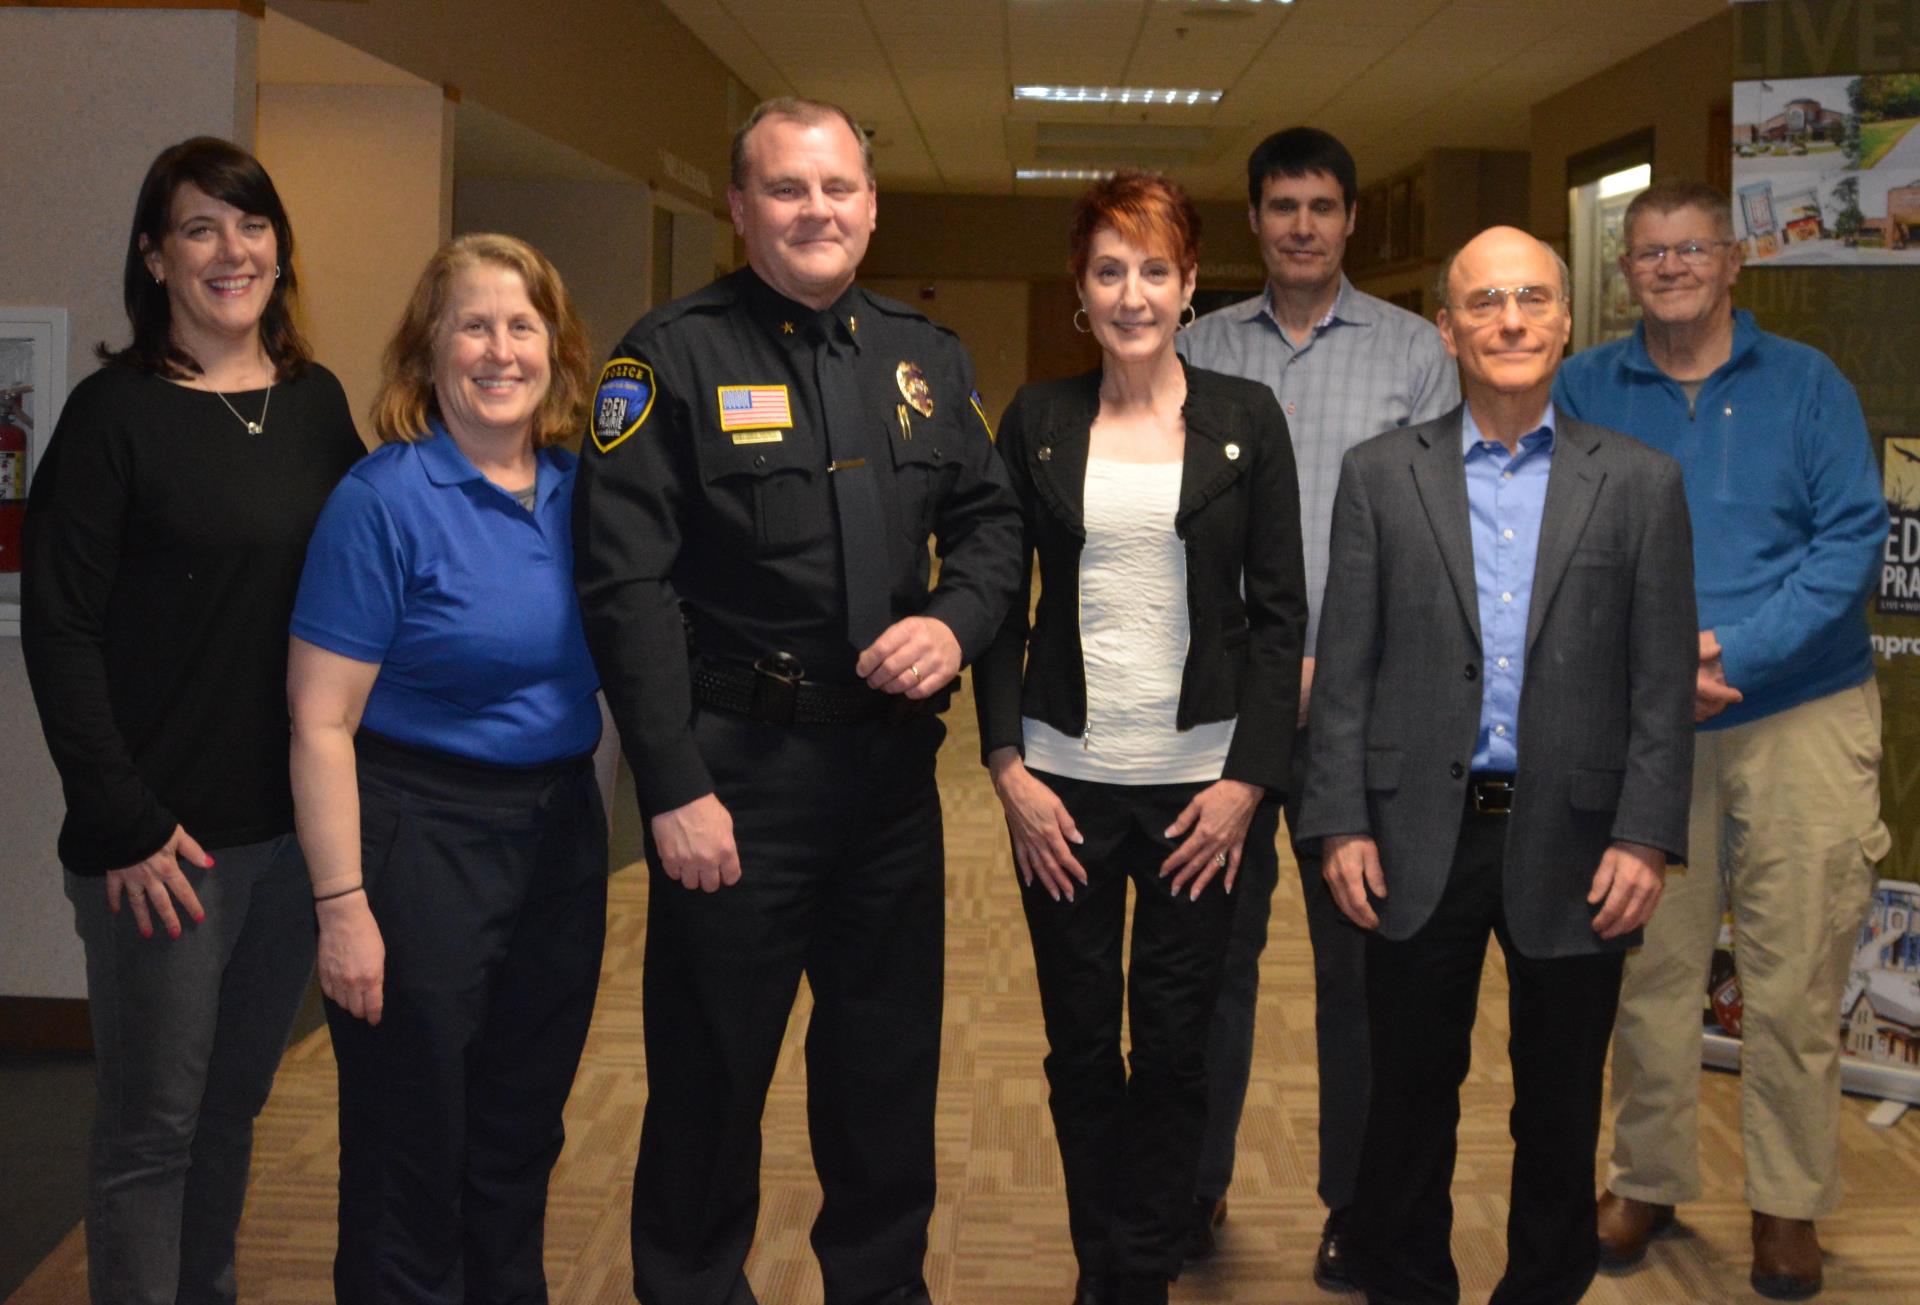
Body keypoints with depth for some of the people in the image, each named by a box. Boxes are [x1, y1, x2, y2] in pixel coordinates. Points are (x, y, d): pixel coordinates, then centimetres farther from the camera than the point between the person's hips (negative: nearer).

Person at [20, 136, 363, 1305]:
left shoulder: (318, 400, 8)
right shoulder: (117, 410, -6)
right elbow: (58, 628, -9)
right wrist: (126, 822, -12)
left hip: (299, 820, 5)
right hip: (167, 836, -5)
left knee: (237, 1100, 17)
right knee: (155, 1122, 5)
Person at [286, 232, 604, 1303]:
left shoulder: (579, 491, 2)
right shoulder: (383, 500, -13)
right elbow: (321, 720, -14)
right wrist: (342, 903, -17)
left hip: (563, 835, 5)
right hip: (423, 840, -5)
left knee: (521, 1135, 18)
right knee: (412, 1151, 7)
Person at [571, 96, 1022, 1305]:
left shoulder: (928, 357, 8)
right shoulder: (673, 355, -8)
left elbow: (992, 517, 13)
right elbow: (626, 582, -12)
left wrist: (957, 619, -9)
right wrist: (675, 787, -16)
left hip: (893, 755, 5)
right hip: (736, 764, -4)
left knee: (893, 1064, 17)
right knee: (712, 1071, 9)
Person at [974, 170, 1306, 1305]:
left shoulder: (1246, 417, 3)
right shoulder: (1038, 421, 6)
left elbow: (1282, 610, 1)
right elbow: (999, 602, 6)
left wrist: (1248, 780, -7)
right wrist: (1008, 767, -3)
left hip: (1203, 781, -1)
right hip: (1066, 782, 1)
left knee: (1175, 1045, 4)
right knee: (1080, 1044, 8)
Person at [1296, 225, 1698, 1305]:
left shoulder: (1641, 483, 3)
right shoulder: (1381, 475, 3)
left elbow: (1664, 683, 0)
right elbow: (1345, 668, 1)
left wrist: (1646, 838, -7)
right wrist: (1341, 824, -5)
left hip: (1573, 846, 0)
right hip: (1421, 840, 0)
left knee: (1560, 1113, 13)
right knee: (1410, 1103, 11)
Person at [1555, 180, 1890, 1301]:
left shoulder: (1807, 382, 3)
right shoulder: (1584, 391, 7)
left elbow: (1856, 536, -5)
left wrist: (1733, 652, -16)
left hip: (1802, 715, -1)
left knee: (1795, 980, 3)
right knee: (1649, 971, 9)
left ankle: (1789, 1204, 19)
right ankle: (1649, 1180, 26)